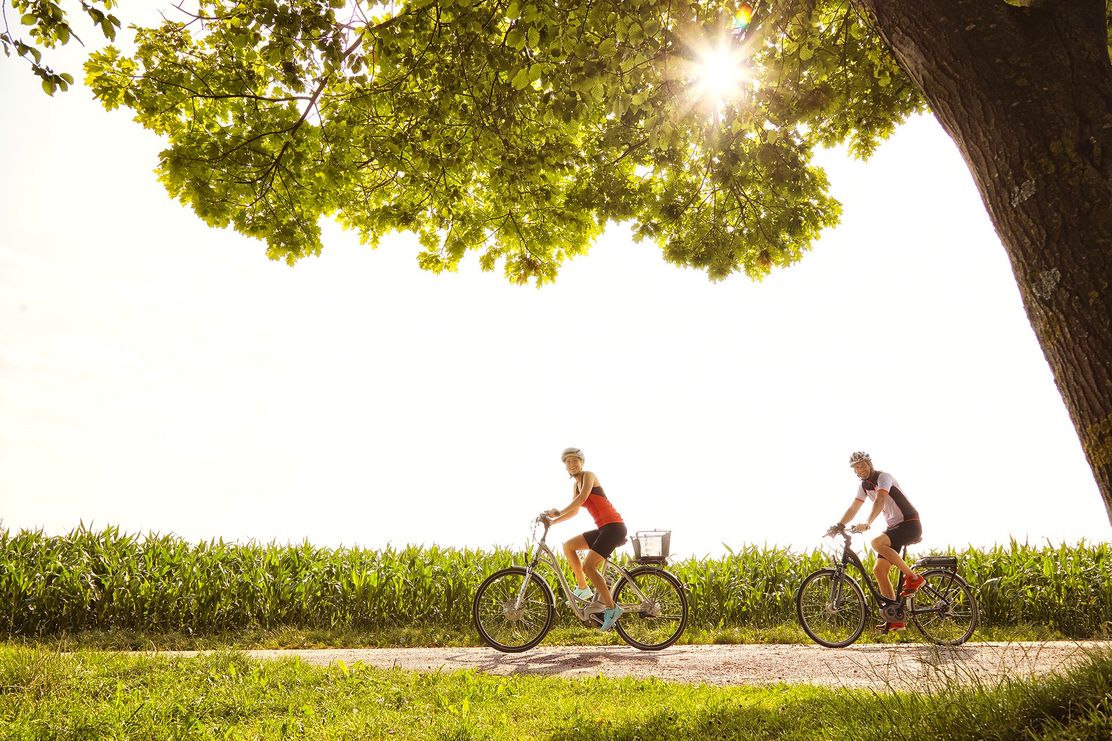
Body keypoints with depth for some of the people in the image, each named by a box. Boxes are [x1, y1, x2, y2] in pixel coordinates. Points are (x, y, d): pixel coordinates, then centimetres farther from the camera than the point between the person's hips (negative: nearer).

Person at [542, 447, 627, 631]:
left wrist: (559, 512, -26)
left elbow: (582, 498, -23)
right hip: (603, 529, 9)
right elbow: (574, 511, 20)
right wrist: (553, 521, 6)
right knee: (568, 546, 5)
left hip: (614, 526, -9)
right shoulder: (575, 485, 19)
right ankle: (582, 588, 9)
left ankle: (611, 607, -9)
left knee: (588, 567, -15)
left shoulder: (588, 475, -5)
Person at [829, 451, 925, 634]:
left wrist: (867, 523, -45)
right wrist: (838, 526, -2)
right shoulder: (864, 486, 11)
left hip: (910, 525, -8)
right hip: (894, 527, 8)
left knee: (877, 542, -33)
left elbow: (880, 501, -32)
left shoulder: (883, 477, -15)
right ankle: (895, 619, 1)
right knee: (879, 569, -4)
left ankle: (913, 577, -17)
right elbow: (852, 509, 12)